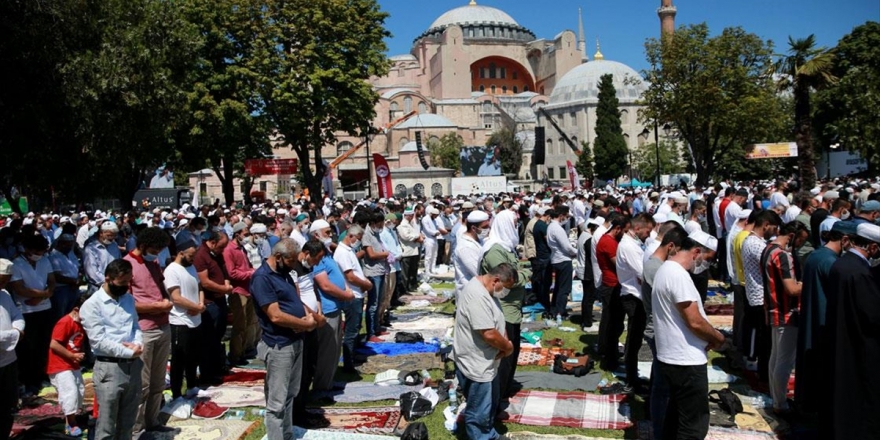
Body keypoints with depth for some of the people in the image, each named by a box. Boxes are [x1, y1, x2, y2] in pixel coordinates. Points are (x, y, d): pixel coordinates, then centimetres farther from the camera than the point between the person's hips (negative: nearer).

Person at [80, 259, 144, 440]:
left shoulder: (129, 299, 12)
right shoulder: (91, 305, -9)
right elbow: (98, 341, -15)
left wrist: (138, 344, -7)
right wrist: (129, 352, -14)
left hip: (133, 365, 6)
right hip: (110, 368, -6)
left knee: (127, 422, 16)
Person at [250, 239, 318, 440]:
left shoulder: (283, 273, 11)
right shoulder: (262, 278, -18)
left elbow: (295, 300, 17)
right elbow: (276, 316, -23)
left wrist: (310, 315, -5)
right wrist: (306, 323, -13)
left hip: (295, 341, 9)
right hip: (279, 346, -9)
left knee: (290, 395, 19)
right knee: (277, 402, 0)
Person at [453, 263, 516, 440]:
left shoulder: (485, 290, 5)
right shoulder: (477, 296, -29)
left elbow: (496, 322, 14)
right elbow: (489, 334, -31)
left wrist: (505, 341, -5)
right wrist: (508, 347, -13)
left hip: (486, 362, 11)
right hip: (475, 365, -11)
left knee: (490, 404, 26)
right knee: (479, 413, 5)